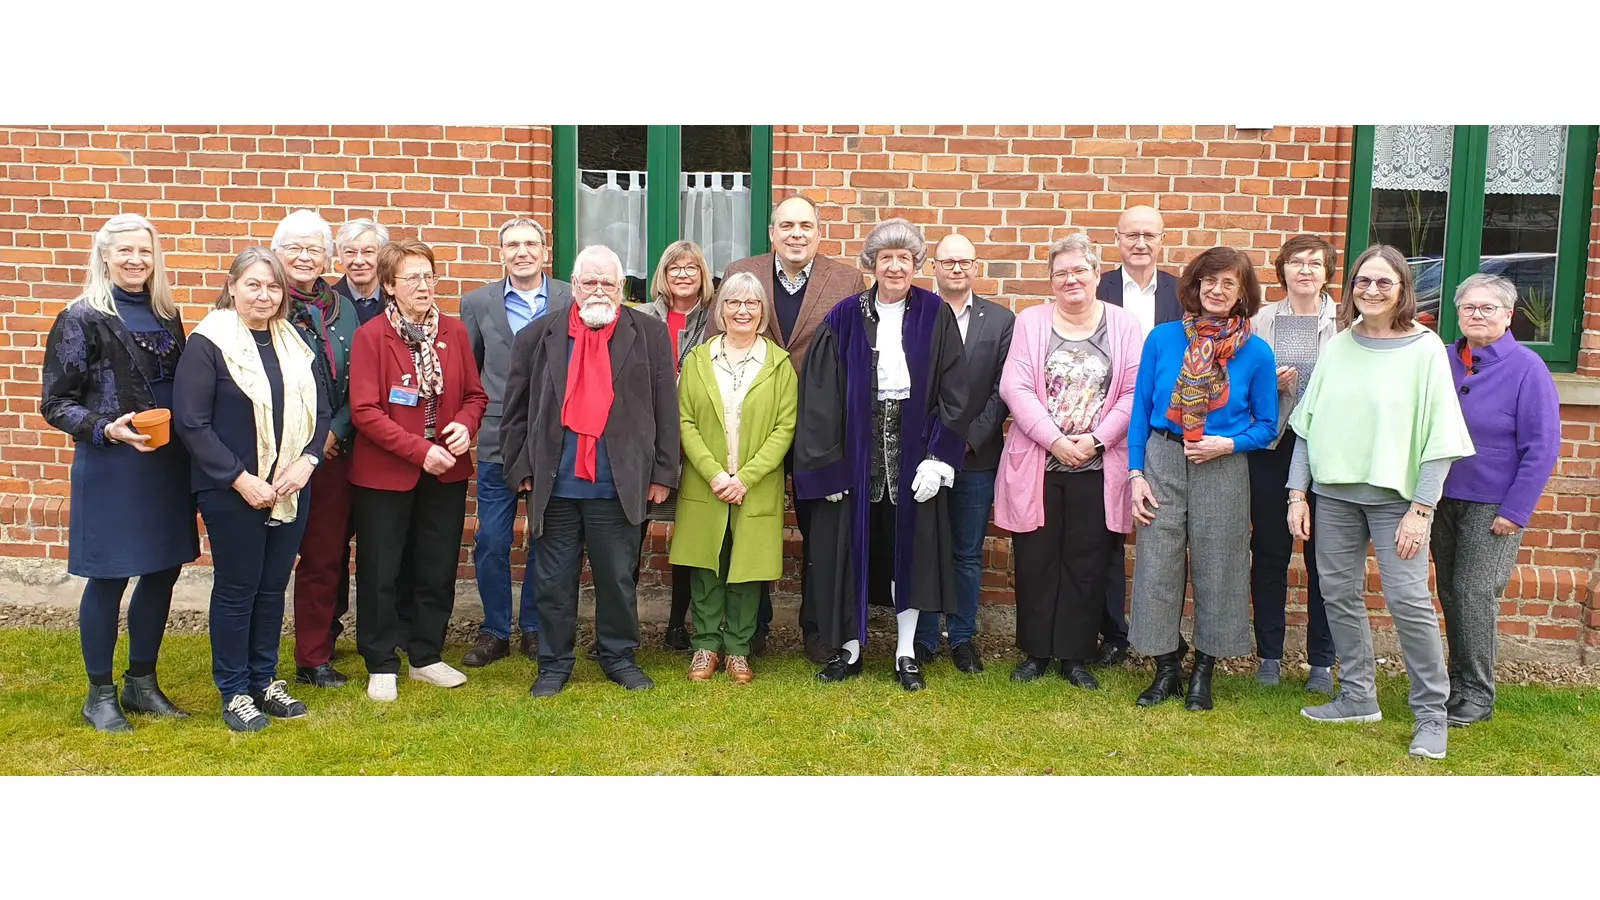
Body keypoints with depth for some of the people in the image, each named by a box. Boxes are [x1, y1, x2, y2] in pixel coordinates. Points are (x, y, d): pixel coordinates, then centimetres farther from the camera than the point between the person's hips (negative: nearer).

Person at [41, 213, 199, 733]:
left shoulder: (166, 314, 10)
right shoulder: (82, 319, -7)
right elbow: (56, 403, -8)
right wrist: (106, 428, -23)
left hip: (168, 463, 6)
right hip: (110, 466, -6)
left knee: (163, 571, 10)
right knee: (109, 578, 3)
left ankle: (142, 682, 27)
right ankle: (100, 694, 19)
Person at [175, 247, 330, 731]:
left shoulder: (294, 343, 8)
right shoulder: (208, 343, -9)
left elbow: (320, 409, 9)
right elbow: (191, 422, -13)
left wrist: (307, 460, -8)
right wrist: (240, 478, -17)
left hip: (291, 488, 5)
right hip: (232, 492, -5)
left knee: (273, 586, 13)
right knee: (237, 589, 6)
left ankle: (264, 680, 27)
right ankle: (234, 692, 20)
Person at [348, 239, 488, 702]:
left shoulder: (454, 331, 3)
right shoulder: (371, 336, -9)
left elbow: (475, 394, 9)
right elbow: (364, 411, -13)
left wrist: (465, 425, -12)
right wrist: (419, 450, -20)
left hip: (446, 471, 4)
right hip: (384, 472, -4)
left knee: (437, 569, 12)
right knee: (380, 573, 6)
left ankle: (426, 656, 29)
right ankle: (381, 665, 20)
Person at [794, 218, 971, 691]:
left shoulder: (935, 316, 1)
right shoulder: (844, 318, 1)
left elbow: (953, 392, -2)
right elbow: (820, 395, -2)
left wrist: (939, 457, -10)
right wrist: (828, 464, -8)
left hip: (914, 452, 0)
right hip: (856, 450, 0)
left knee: (910, 548, 7)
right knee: (849, 548, 6)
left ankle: (906, 653, 19)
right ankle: (849, 648, 20)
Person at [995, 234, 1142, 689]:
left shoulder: (1123, 324, 3)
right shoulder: (1031, 322, 3)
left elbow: (1135, 391, -2)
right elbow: (1015, 387, -6)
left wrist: (1096, 439, -13)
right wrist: (1056, 440, -15)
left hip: (1097, 468, 0)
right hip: (1036, 465, 0)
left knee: (1086, 564, 6)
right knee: (1035, 561, 6)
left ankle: (1075, 655, 18)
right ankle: (1035, 651, 20)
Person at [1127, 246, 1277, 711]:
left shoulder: (1256, 352, -2)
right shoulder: (1162, 338, 0)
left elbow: (1266, 425, 5)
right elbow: (1140, 409, 4)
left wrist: (1228, 444, -14)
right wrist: (1136, 474, -2)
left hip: (1223, 470, 0)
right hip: (1162, 461, 1)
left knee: (1216, 569, 7)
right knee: (1157, 566, 3)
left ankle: (1203, 672, 24)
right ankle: (1167, 668, 19)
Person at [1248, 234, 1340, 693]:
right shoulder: (1262, 319, 6)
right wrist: (1269, 384, -9)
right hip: (1272, 446, 1)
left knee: (1323, 555, 6)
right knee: (1268, 550, 7)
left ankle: (1321, 660, 18)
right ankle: (1269, 653, 21)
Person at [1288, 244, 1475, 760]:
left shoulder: (1425, 350, -4)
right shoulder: (1337, 347, 7)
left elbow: (1439, 437, -7)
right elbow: (1308, 423, 8)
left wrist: (1420, 509, -12)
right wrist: (1297, 493, 3)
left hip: (1395, 495, -4)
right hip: (1334, 491, 4)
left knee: (1408, 600, -7)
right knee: (1339, 595, 8)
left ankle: (1431, 714, 8)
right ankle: (1358, 697, 24)